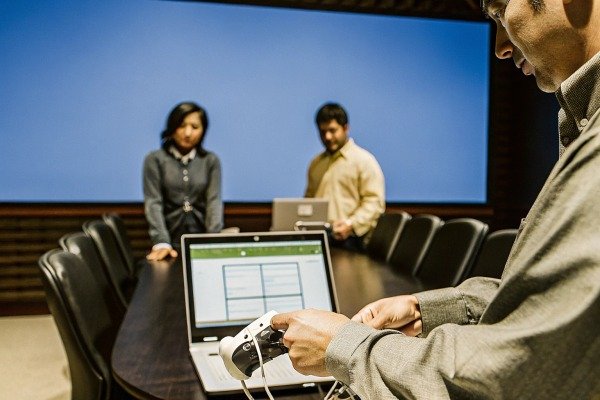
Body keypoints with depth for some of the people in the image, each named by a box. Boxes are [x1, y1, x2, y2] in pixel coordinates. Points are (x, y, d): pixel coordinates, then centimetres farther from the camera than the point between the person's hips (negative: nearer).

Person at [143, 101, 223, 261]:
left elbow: (214, 200, -1)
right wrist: (161, 243, -19)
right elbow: (153, 203, -5)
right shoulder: (155, 159, 3)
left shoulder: (211, 160, 8)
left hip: (202, 240, 1)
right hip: (171, 240, -1)